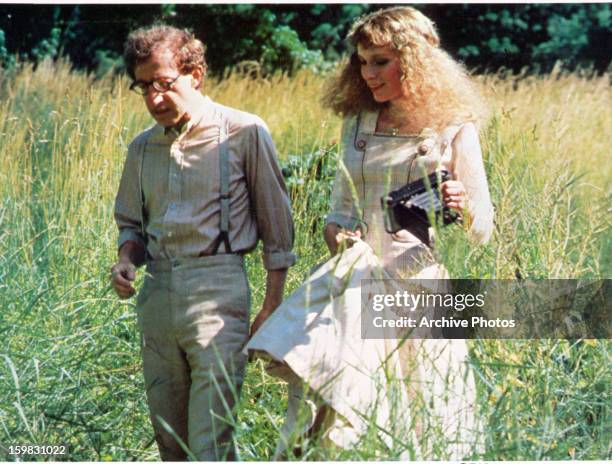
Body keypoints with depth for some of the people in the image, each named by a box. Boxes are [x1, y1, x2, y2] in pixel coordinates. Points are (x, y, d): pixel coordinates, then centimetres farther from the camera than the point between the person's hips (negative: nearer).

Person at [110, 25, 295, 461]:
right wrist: (127, 260, 2)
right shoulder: (142, 147, 13)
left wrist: (273, 303, 1)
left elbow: (276, 219, 3)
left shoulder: (244, 132, -1)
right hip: (158, 291, 6)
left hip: (218, 289, -5)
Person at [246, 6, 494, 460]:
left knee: (423, 417, -6)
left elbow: (482, 229, 2)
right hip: (359, 272, 3)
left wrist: (462, 208, -21)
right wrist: (337, 228, -1)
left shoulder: (453, 130, 0)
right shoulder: (358, 124, 13)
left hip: (420, 275, -3)